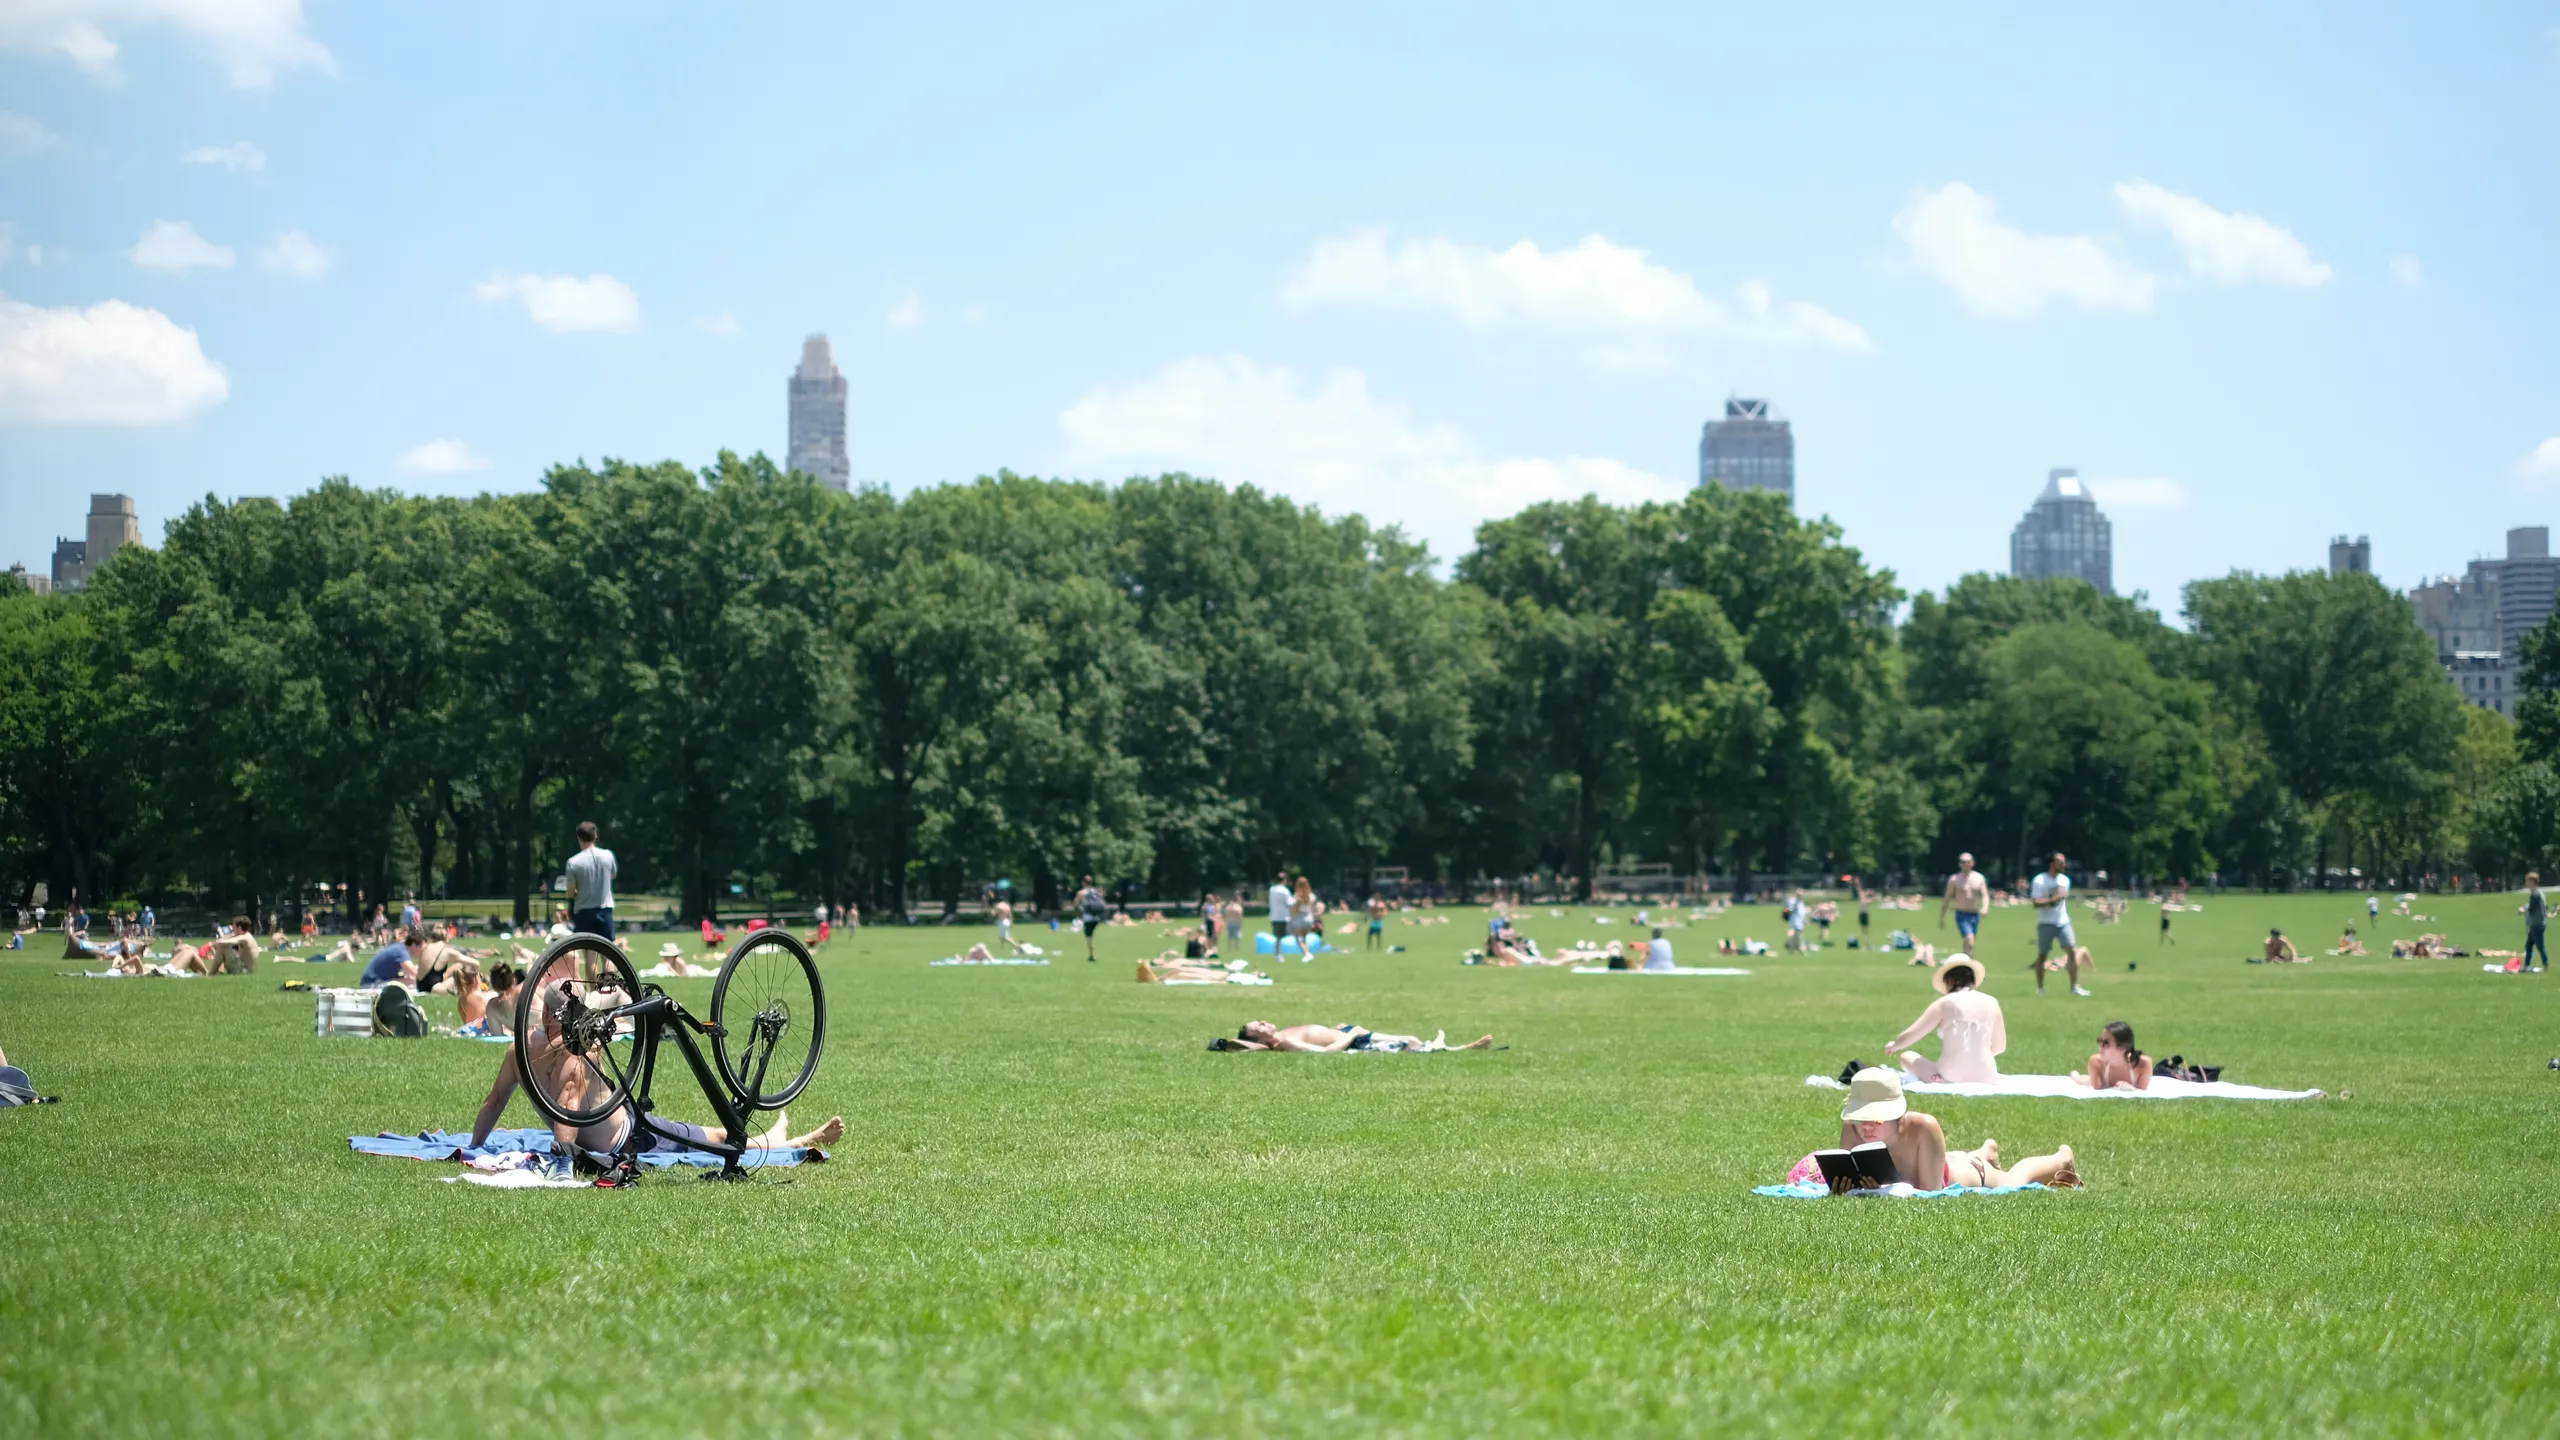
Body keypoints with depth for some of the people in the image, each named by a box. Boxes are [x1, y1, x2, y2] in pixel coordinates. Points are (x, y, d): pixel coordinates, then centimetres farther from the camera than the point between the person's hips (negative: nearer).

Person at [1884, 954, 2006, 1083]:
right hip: (1984, 1078, 4)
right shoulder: (1991, 1003, 3)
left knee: (1906, 1057, 19)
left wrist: (1894, 1046, 22)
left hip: (1951, 1078, -4)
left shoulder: (1945, 1004, -5)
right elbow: (1999, 1046, 13)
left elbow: (1908, 1036, 0)